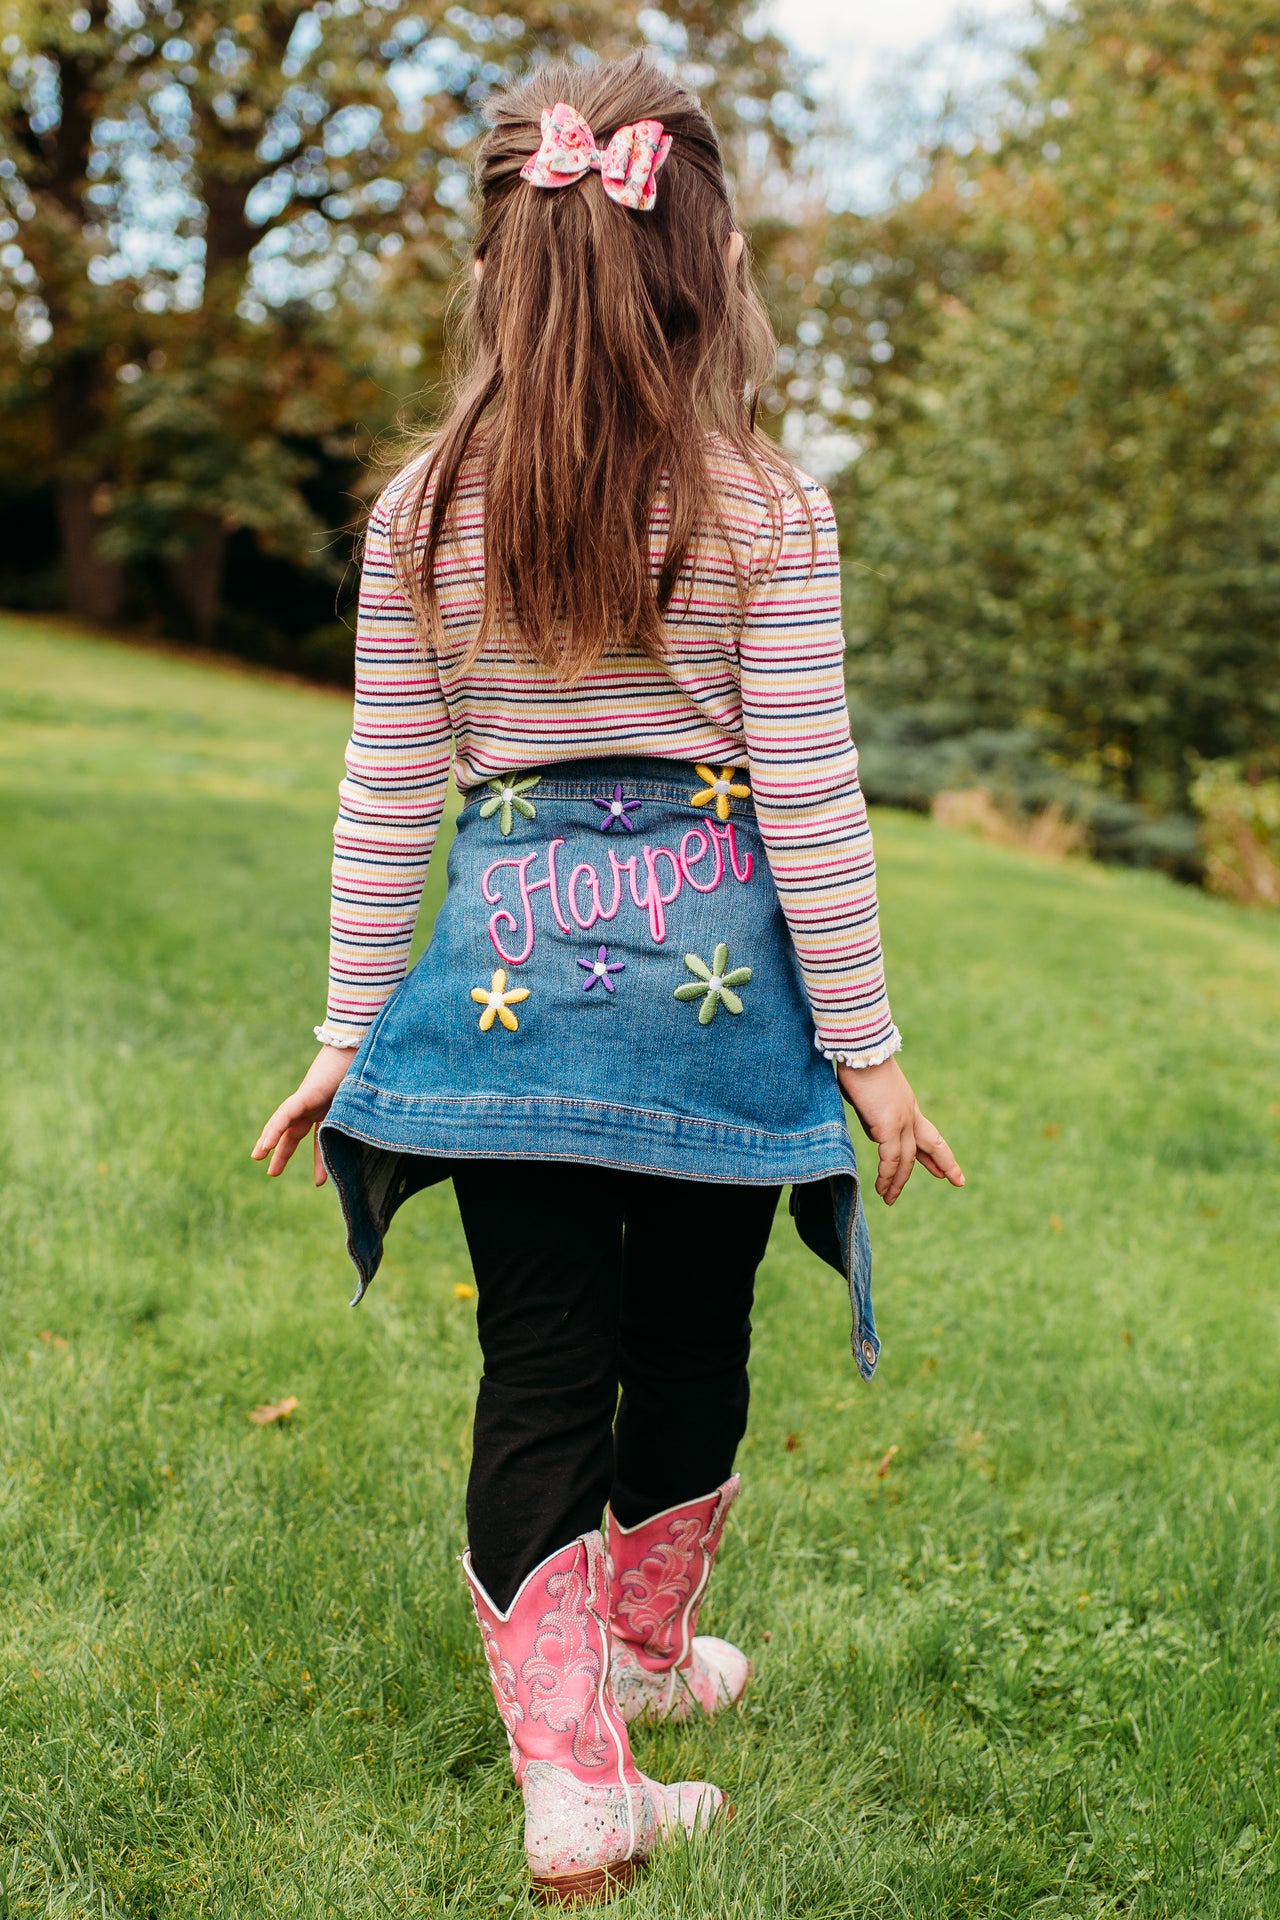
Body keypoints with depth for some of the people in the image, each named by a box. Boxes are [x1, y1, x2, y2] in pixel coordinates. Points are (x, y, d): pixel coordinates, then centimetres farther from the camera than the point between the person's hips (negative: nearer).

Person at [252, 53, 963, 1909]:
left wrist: (350, 1031, 9)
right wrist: (864, 1045, 0)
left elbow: (387, 800, 1)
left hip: (509, 966, 1)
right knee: (691, 1344, 19)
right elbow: (808, 804, -8)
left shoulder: (425, 511, -2)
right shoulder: (765, 510, -8)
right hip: (719, 968, -1)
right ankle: (643, 1652, 41)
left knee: (542, 1370, 8)